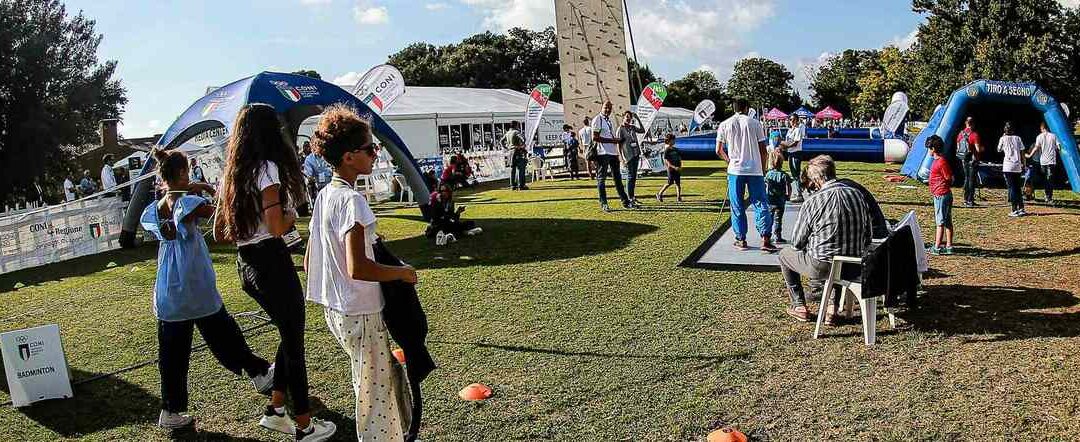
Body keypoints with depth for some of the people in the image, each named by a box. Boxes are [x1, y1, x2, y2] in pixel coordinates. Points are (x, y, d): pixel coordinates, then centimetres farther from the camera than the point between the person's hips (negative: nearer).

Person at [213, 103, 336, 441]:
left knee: (288, 335, 22)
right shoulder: (267, 168, -13)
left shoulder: (231, 175, 11)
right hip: (272, 263, -8)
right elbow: (277, 227, -23)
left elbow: (219, 232, 16)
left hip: (245, 266, 8)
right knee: (294, 343, 4)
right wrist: (291, 216, -3)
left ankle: (275, 411, 29)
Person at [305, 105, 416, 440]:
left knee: (389, 375, 22)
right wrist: (402, 272, -16)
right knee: (375, 393, 5)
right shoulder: (351, 199, -21)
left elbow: (309, 262, 13)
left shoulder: (324, 195, 7)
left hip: (334, 309, 9)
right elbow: (358, 268, -30)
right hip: (360, 314, -9)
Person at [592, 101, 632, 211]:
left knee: (618, 178, 12)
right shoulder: (597, 120, -7)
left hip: (613, 152, 8)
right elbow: (595, 137, -15)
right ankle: (603, 204, 2)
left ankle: (625, 202, 17)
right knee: (601, 179, -2)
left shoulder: (609, 120, 19)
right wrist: (612, 140, -16)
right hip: (603, 153, -8)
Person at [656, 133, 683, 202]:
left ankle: (678, 197, 4)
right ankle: (659, 194, 12)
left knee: (678, 183, 2)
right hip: (671, 169, -6)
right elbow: (667, 161, -13)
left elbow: (680, 159, 16)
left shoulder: (676, 149, 12)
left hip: (677, 169, 6)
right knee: (670, 183, -3)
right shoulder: (667, 150, -7)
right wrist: (674, 167, -20)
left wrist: (680, 166, -1)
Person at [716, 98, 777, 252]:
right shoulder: (754, 123, 2)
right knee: (761, 204, 3)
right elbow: (763, 150, 2)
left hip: (735, 170, 0)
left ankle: (741, 240, 12)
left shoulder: (724, 125, 3)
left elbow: (719, 151, 5)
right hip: (755, 170, 0)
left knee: (737, 207, 9)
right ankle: (766, 239, -6)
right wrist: (763, 169, 13)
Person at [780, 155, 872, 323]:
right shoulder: (856, 194, 0)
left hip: (822, 267, -5)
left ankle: (799, 307, 24)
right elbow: (867, 237, 9)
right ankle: (833, 306, 28)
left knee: (785, 254, 22)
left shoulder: (813, 202, -16)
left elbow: (797, 242, -7)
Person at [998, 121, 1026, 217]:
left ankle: (1015, 210, -7)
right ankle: (1021, 209, 14)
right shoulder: (1018, 138, 7)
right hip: (1017, 166, 4)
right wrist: (1023, 164, 13)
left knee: (1011, 187, -3)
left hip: (1008, 166, -4)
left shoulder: (1003, 139, -1)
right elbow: (1022, 153, 6)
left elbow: (999, 150, 14)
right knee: (1018, 187, 14)